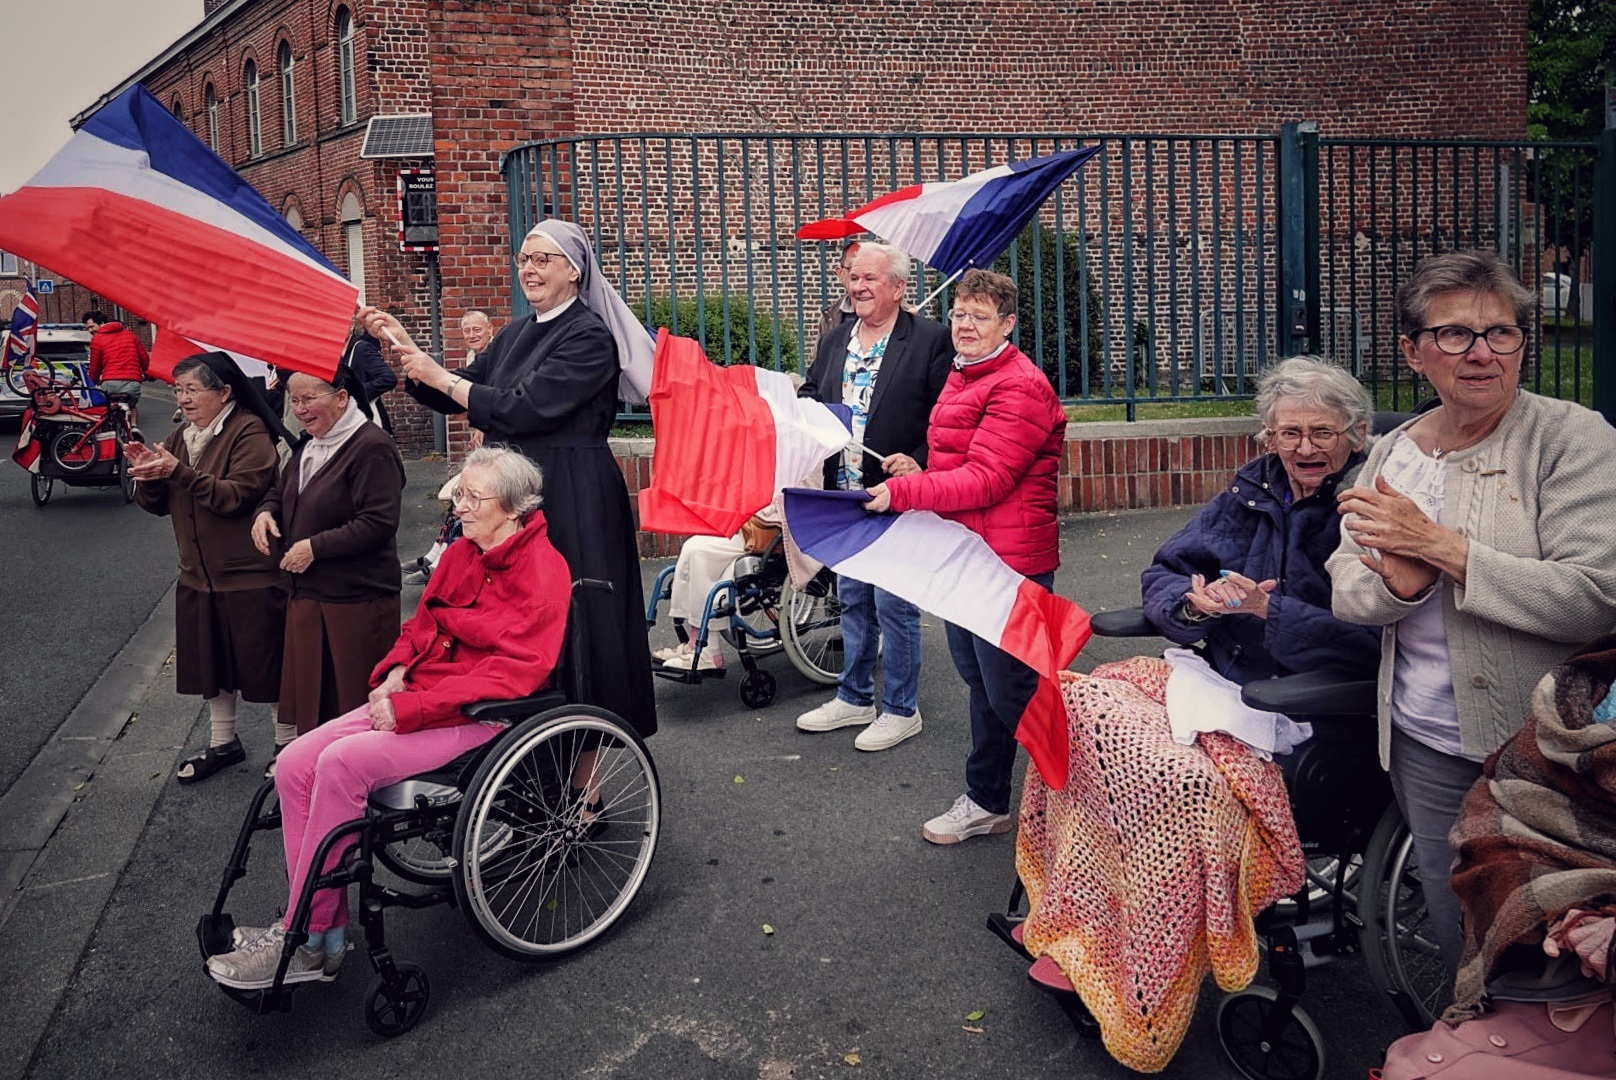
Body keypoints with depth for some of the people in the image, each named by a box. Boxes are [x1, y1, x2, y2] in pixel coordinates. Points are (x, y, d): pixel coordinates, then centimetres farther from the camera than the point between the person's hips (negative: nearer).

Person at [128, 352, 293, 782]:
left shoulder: (249, 432, -12)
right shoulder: (181, 437, 11)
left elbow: (238, 495, -23)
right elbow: (157, 505, 10)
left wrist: (179, 472, -28)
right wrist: (147, 473, -10)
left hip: (251, 577, -8)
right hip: (198, 575, 8)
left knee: (263, 664, 2)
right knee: (209, 662, 17)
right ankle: (223, 742, 33)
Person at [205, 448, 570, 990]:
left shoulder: (542, 569, -12)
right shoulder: (461, 554, 13)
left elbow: (515, 669, -20)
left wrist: (410, 707, -20)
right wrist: (396, 671, 0)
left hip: (481, 718, -9)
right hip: (418, 696, 9)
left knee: (343, 763, -26)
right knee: (295, 764, -8)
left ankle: (304, 943, -13)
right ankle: (327, 930, -3)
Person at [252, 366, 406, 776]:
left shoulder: (372, 448, -15)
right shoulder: (308, 446, 15)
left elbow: (378, 523, -21)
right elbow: (280, 491, 29)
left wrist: (315, 547, -19)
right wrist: (265, 511, 6)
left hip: (356, 598, -9)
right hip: (306, 591, 9)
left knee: (355, 698, -1)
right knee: (307, 686, 15)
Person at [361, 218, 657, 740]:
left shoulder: (589, 335, -11)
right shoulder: (516, 334, 15)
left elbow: (523, 408, -19)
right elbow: (457, 395, 17)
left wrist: (441, 377, -12)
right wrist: (406, 345, 5)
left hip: (571, 495, -8)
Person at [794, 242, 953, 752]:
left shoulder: (930, 340, -8)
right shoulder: (833, 341, 12)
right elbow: (809, 399, 19)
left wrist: (917, 465, -23)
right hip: (843, 497, 7)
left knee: (894, 607, 1)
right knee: (852, 601, 17)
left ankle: (900, 709, 17)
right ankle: (854, 698, 32)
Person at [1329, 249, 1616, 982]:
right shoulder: (1393, 451, 5)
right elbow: (1346, 593, 3)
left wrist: (1439, 545, -22)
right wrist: (1400, 582, -19)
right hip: (1426, 744, 5)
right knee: (1455, 937, 18)